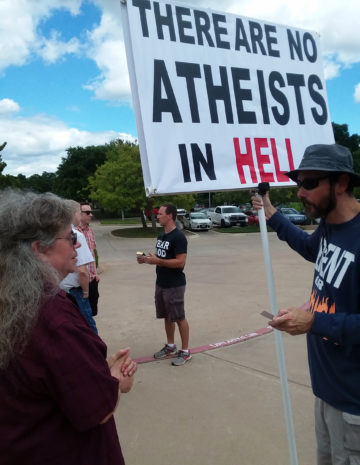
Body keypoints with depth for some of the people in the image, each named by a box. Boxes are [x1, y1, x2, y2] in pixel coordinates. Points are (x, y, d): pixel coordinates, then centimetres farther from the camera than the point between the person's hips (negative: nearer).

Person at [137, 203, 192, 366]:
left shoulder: (178, 237, -18)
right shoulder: (161, 236, 10)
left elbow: (180, 262, -24)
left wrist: (157, 261, -25)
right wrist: (147, 259, 0)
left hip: (174, 285, -9)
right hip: (160, 284, 9)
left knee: (179, 318, 2)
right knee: (167, 316, 17)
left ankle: (185, 351, 14)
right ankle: (170, 346, 32)